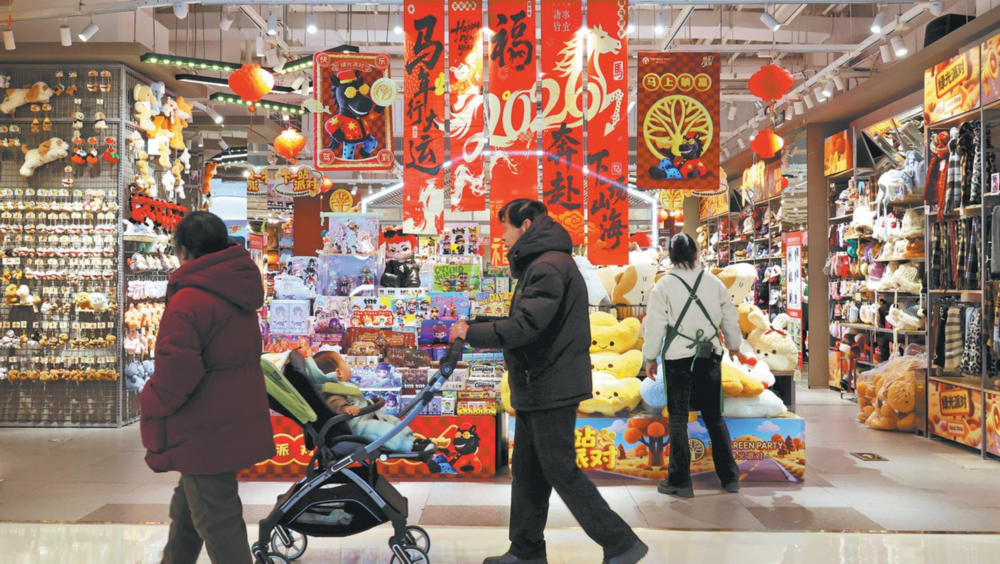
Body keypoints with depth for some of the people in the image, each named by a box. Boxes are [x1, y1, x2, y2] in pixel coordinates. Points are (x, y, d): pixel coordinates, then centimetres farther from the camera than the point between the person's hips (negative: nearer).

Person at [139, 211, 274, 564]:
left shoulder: (188, 301, -20)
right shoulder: (238, 299, 10)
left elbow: (174, 377, -25)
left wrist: (149, 403, -5)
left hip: (205, 436, -9)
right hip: (235, 426, 9)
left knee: (217, 524, 2)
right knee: (186, 512, 25)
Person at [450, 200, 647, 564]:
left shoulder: (548, 266, -17)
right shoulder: (542, 263, 17)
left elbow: (527, 326, -26)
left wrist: (472, 333, -18)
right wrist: (490, 339, 13)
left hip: (551, 388, -11)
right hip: (541, 387, 11)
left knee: (561, 471, -5)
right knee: (527, 469, 14)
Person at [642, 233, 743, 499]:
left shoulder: (664, 285, -7)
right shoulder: (713, 282, 3)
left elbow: (655, 326, -6)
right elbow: (730, 318, 11)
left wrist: (650, 358, 5)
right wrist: (734, 345, 28)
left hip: (678, 359, -3)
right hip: (709, 357, 3)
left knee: (678, 419, 5)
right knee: (714, 416, 15)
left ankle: (680, 481, 7)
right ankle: (729, 477, 19)